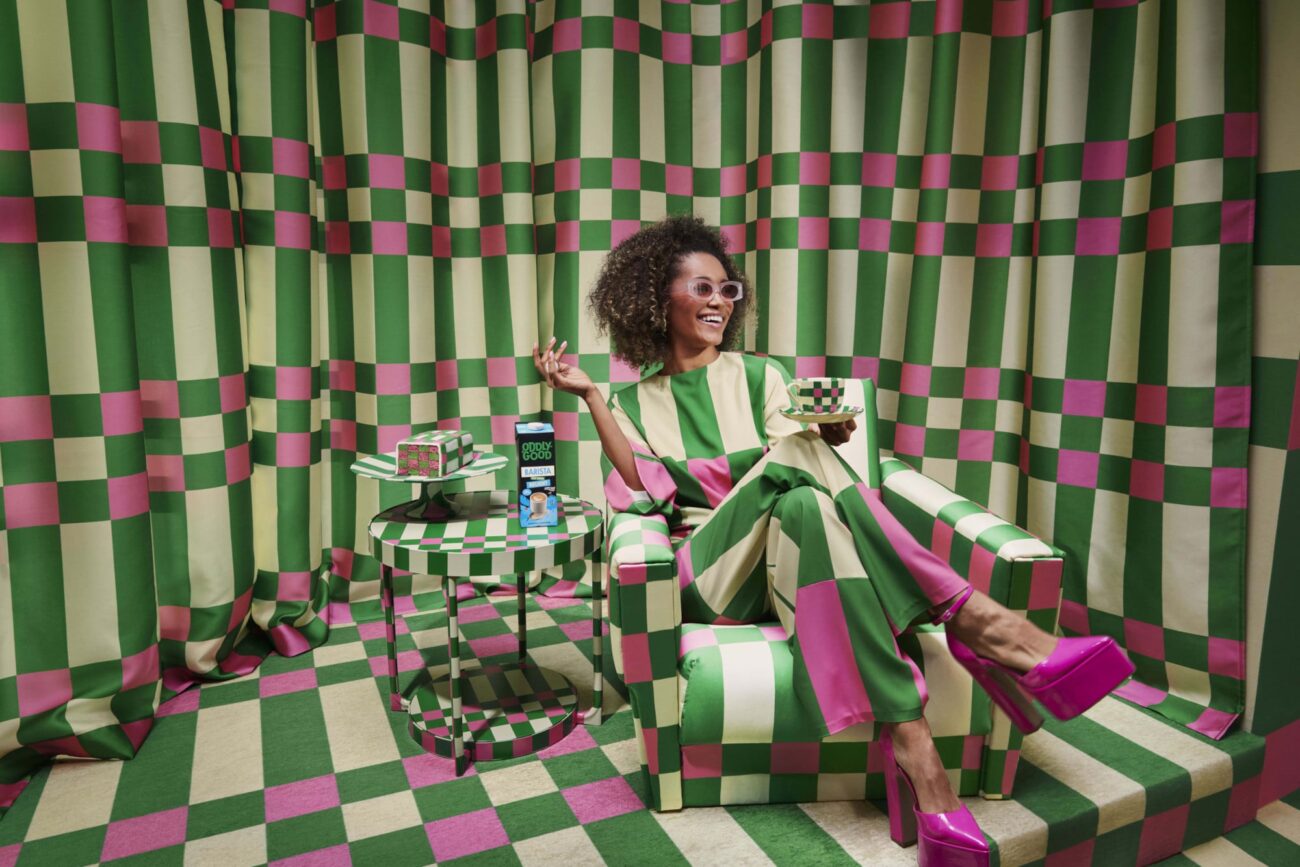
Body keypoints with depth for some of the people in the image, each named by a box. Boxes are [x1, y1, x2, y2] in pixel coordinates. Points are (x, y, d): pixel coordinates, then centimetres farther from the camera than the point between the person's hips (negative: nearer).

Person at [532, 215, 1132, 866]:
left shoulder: (760, 376, 20)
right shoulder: (635, 402, 17)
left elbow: (802, 476, 10)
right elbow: (642, 492, -3)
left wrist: (827, 440, -12)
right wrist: (588, 397, -6)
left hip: (788, 557, 2)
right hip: (706, 571, -2)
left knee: (803, 508, -35)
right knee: (792, 456, -31)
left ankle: (906, 742, -39)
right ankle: (970, 618, -32)